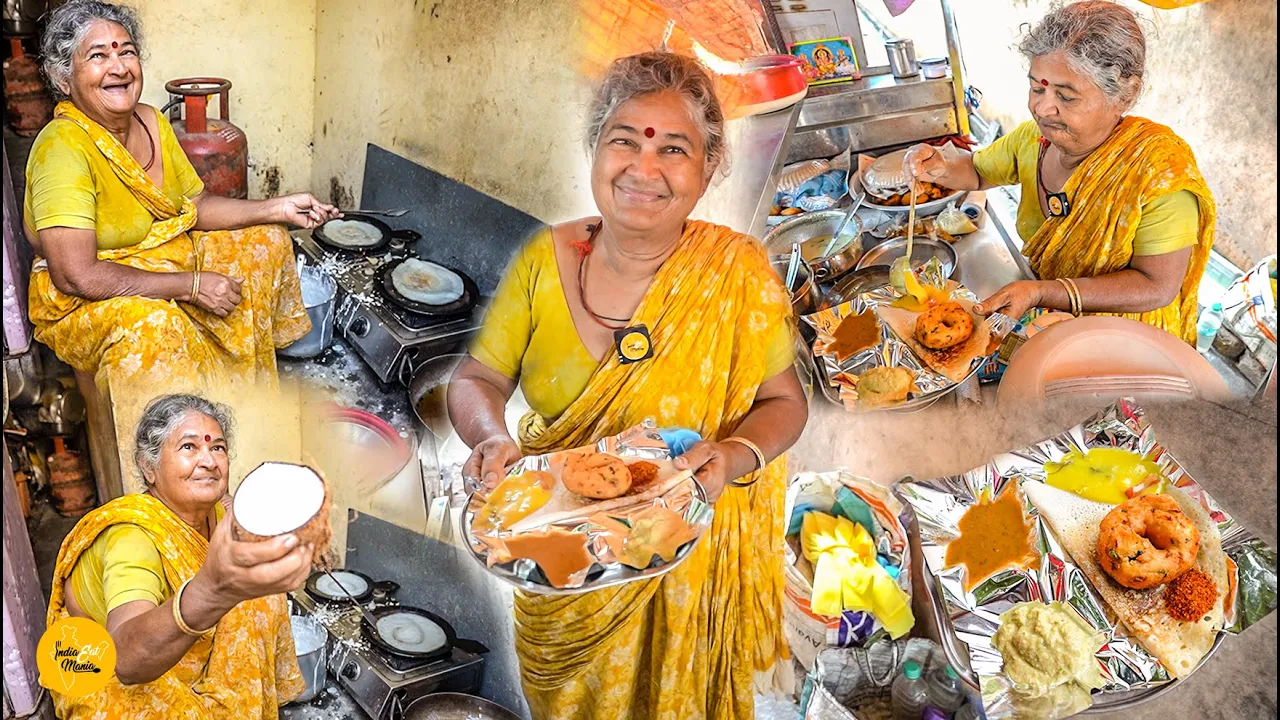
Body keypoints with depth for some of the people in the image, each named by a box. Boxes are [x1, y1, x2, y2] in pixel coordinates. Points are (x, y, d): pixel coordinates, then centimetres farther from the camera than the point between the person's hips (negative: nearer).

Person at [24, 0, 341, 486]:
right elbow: (77, 275, -32)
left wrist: (276, 209, -3)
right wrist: (193, 285, -28)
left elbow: (195, 206, 11)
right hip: (85, 304, -9)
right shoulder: (62, 148, -27)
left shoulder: (151, 122, -1)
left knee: (266, 241, 10)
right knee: (152, 323, -38)